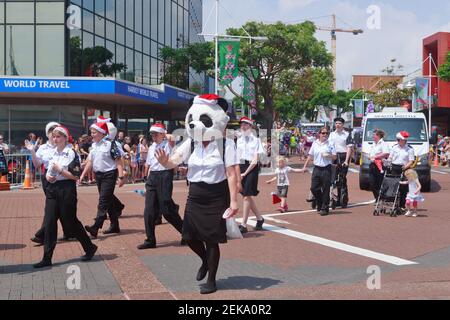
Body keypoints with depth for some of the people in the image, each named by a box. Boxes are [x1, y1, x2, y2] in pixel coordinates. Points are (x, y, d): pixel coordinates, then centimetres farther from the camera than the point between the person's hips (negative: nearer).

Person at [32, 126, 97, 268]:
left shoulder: (71, 153, -9)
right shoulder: (53, 153, 12)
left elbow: (75, 176, -13)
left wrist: (59, 169, -17)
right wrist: (47, 175, 1)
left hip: (66, 190, -6)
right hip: (52, 189, 6)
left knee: (70, 222, 2)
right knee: (49, 223, 1)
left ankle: (90, 247, 22)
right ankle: (47, 258, 4)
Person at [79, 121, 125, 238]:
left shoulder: (110, 144, -12)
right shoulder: (94, 145, 11)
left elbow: (118, 160, -15)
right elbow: (90, 161, 16)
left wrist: (121, 176, -21)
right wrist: (82, 175, 11)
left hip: (109, 174, -8)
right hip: (98, 174, 8)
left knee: (103, 200, -13)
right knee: (109, 200, 14)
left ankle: (96, 227, -20)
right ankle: (115, 226, 22)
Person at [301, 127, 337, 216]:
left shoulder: (330, 144, 2)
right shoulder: (315, 144, 10)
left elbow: (335, 157, 2)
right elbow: (310, 156, 15)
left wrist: (328, 156, -17)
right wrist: (305, 166, 12)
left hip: (326, 169, -3)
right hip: (317, 168, 3)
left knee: (325, 190, -1)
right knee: (314, 188, 1)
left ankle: (325, 208, 9)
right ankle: (320, 204, 23)